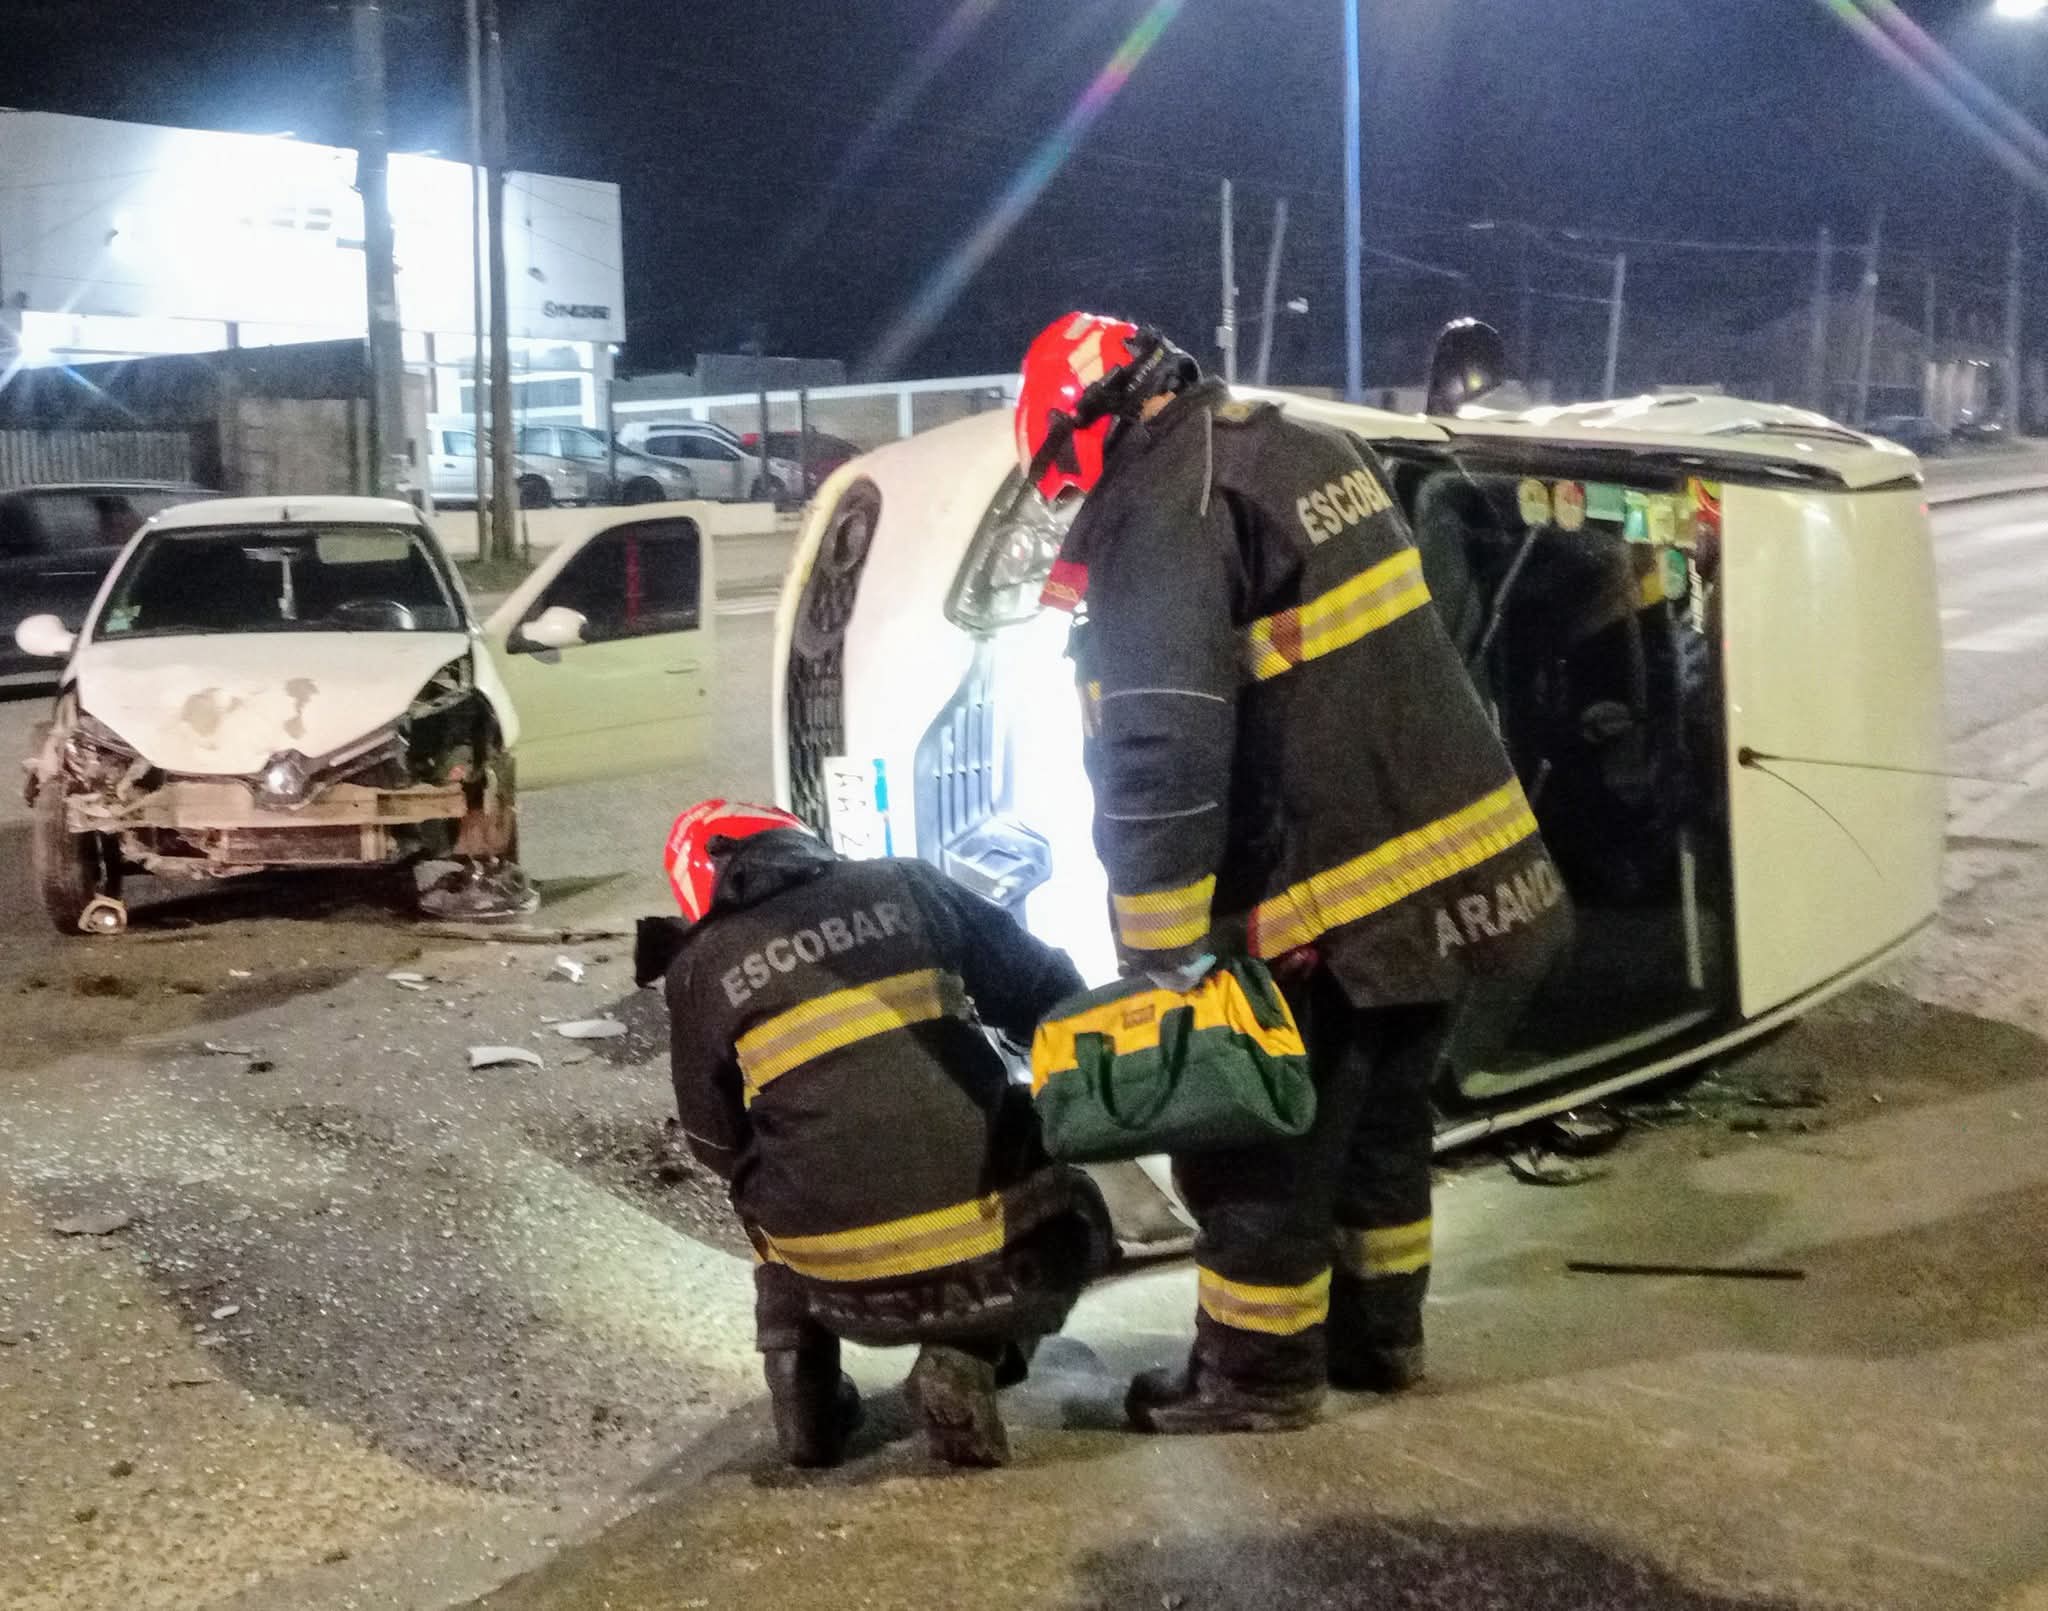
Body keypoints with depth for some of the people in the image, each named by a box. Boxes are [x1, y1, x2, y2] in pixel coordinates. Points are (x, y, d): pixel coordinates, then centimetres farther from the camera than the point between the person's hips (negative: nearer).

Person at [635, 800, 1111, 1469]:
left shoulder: (700, 969, 5)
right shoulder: (907, 887, 6)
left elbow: (721, 1149, 14)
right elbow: (1054, 1002, 10)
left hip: (849, 1289, 2)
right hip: (1001, 1264, -1)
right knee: (1068, 1212, 33)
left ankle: (802, 1385, 19)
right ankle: (968, 1357, 7)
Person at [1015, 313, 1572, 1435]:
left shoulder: (1161, 517, -17)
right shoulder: (1317, 449, 12)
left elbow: (1159, 755, -23)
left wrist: (1161, 954, -18)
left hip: (1320, 902, -9)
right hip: (1449, 863, 9)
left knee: (1264, 1145, 7)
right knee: (1383, 1113, 23)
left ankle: (1258, 1372, 20)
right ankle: (1378, 1331, 37)